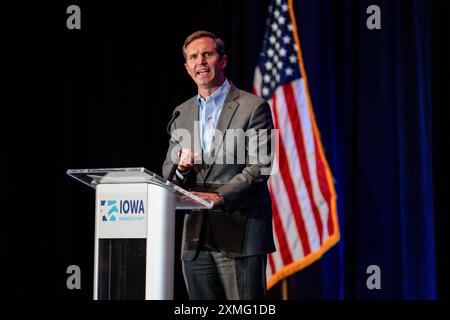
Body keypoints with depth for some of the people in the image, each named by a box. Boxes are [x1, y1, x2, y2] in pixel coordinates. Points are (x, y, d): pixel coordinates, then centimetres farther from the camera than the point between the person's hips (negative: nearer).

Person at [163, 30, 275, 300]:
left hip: (239, 234, -5)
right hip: (196, 237, 6)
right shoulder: (183, 113, 17)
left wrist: (220, 197, -23)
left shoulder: (253, 107, -1)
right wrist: (181, 166, -6)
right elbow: (168, 173, 17)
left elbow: (258, 168, -9)